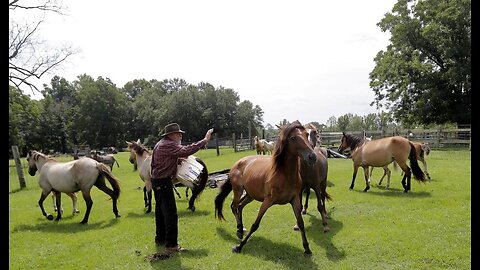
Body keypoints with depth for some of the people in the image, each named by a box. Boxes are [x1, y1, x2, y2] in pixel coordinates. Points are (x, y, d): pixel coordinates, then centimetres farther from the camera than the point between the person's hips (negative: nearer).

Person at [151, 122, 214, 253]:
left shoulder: (161, 144, 14)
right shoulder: (168, 145, -19)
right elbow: (186, 151, -32)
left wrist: (177, 159, 11)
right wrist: (205, 140, -28)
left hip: (157, 181, 11)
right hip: (163, 182, -11)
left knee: (161, 211, 20)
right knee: (171, 213, -7)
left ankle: (160, 239, 34)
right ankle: (171, 245, -2)